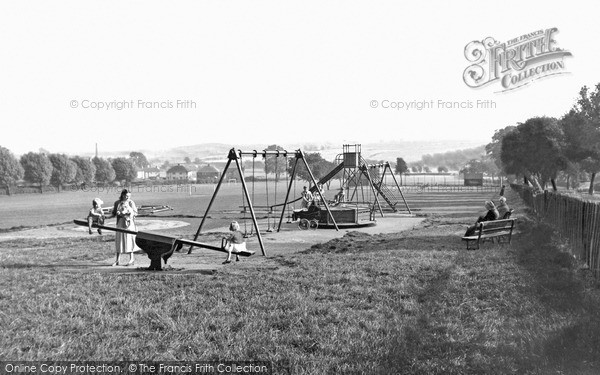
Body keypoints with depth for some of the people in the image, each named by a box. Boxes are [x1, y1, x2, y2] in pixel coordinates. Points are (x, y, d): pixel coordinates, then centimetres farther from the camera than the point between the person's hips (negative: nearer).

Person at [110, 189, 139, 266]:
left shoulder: (131, 202, -2)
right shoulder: (117, 203, 7)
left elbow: (135, 213, -3)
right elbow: (114, 213, 12)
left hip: (129, 223, -3)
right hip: (120, 223, 3)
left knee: (129, 240, -4)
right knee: (119, 240, 4)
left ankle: (131, 259, 4)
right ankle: (118, 260, 11)